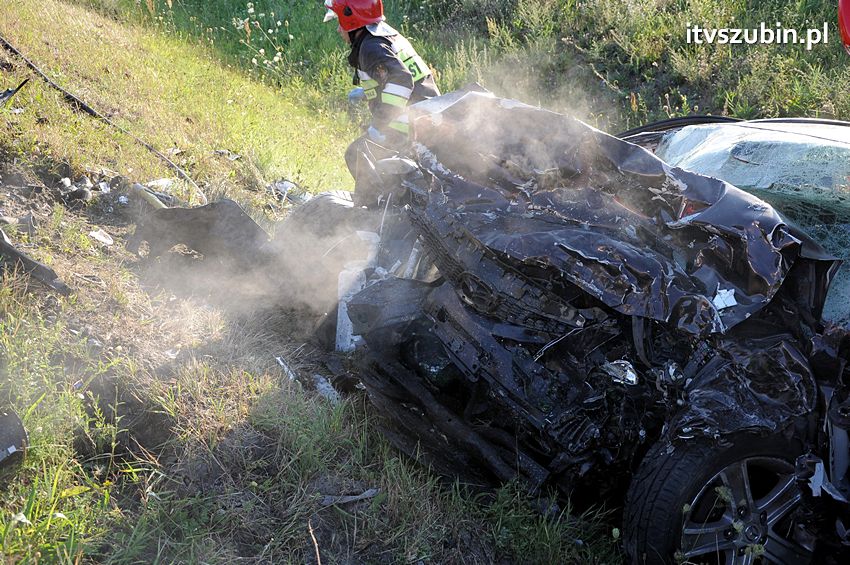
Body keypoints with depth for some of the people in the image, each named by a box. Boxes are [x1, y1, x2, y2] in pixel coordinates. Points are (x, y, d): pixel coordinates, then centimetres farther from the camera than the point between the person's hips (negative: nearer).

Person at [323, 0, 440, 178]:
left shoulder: (371, 48, -14)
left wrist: (379, 124, -29)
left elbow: (401, 79, -30)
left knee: (356, 155, -2)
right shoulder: (392, 35, 16)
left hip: (408, 125, -10)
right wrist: (366, 91, 34)